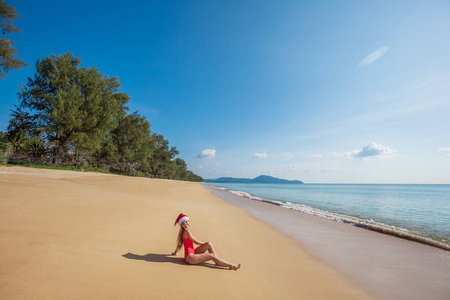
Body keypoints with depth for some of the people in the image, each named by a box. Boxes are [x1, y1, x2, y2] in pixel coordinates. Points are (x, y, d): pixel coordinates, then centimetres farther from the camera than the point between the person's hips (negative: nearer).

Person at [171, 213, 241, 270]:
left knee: (209, 244, -1)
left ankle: (218, 261, 4)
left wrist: (175, 252, 37)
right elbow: (196, 242, -9)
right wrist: (205, 244, 8)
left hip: (193, 253, 9)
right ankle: (231, 266, -9)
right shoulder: (187, 232, -17)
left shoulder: (183, 232, 11)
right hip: (190, 258, -9)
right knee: (212, 256, -14)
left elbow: (180, 242, 23)